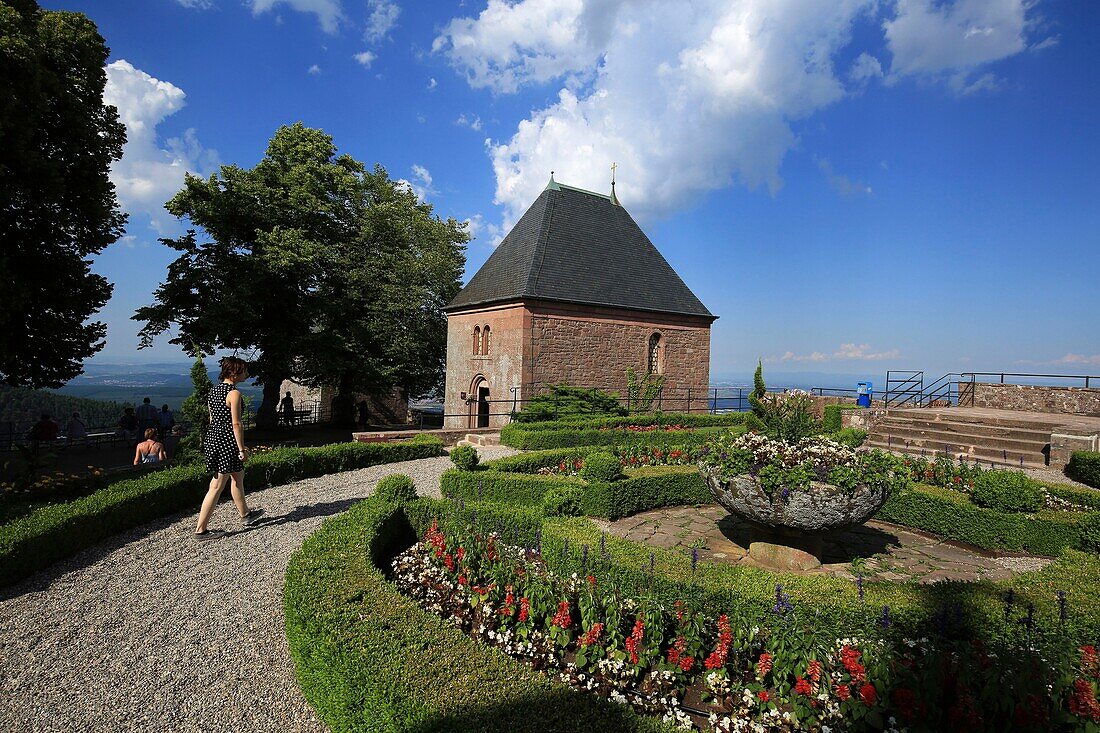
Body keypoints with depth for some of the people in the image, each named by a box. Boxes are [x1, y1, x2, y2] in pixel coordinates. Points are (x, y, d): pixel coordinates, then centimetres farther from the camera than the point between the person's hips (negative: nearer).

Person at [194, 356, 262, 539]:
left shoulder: (213, 389, 10)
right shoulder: (234, 393, -17)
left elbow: (212, 418, 15)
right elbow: (236, 424, -18)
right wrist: (242, 449, -13)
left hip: (212, 437, 9)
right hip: (227, 441, -9)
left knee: (238, 477, 23)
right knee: (217, 486, 2)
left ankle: (245, 514, 38)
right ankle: (200, 529, 5)